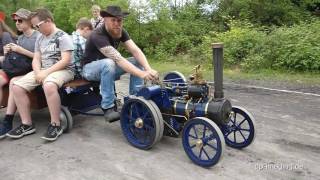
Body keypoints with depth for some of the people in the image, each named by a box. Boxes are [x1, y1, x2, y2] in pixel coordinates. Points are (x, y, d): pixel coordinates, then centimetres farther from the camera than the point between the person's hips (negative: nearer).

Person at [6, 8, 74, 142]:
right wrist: (38, 73, -9)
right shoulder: (40, 39, 17)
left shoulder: (63, 37, -6)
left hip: (63, 70, -7)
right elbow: (36, 59, 13)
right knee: (17, 87, -10)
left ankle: (55, 125, -26)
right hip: (43, 71, 8)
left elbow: (66, 60, -16)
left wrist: (46, 72, -20)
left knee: (49, 86, -40)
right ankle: (27, 124, -3)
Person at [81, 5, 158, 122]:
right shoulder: (98, 36, -30)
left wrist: (149, 69, -37)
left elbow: (135, 51, -20)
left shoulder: (121, 32, -8)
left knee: (138, 61, -12)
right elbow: (118, 59, -41)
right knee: (108, 63, -39)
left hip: (109, 68, 6)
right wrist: (142, 74, -50)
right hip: (90, 68, -6)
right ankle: (108, 108, -29)